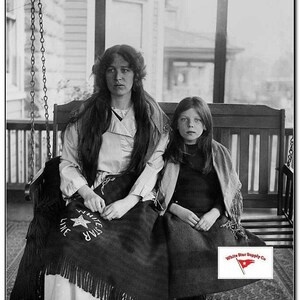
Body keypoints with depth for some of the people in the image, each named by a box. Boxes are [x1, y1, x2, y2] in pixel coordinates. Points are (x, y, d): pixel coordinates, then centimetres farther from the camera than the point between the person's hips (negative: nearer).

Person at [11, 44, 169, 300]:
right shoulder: (85, 116, 12)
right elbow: (68, 162, 10)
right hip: (91, 195, 1)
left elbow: (155, 164, 0)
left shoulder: (153, 117, 10)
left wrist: (128, 201, -14)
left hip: (134, 198, -1)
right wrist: (86, 192, -9)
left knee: (128, 249, -31)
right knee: (73, 239, -30)